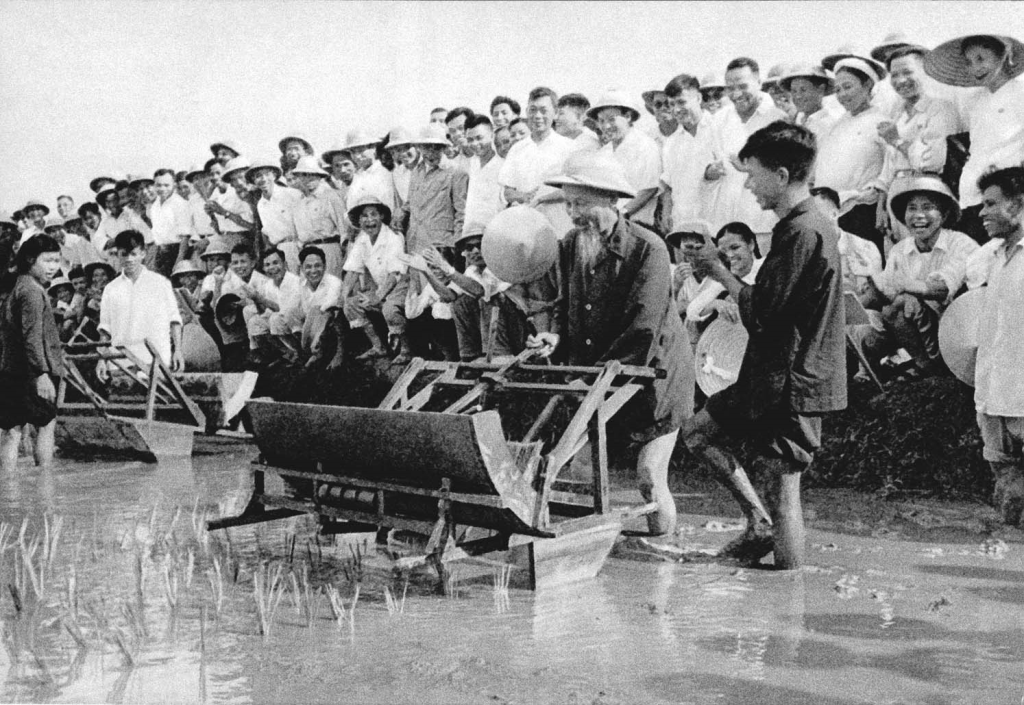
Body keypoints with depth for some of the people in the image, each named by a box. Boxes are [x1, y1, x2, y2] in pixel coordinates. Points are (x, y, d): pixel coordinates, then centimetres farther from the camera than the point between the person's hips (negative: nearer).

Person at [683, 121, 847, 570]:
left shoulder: (802, 233, -20)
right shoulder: (805, 225, 13)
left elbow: (761, 312, -23)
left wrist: (719, 272, -8)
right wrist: (721, 273, 6)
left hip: (792, 381, -10)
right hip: (774, 373, 10)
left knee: (784, 485, -2)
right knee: (698, 431, 15)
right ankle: (760, 524, 18)